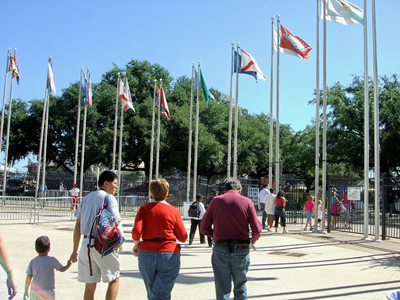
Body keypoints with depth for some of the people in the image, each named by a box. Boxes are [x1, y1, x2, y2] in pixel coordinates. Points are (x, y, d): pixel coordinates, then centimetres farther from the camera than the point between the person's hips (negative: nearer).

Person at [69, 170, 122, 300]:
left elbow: (78, 225, 14)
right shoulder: (109, 198, -5)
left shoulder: (86, 198, 15)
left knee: (89, 286, 11)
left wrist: (75, 250, 17)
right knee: (114, 279, 12)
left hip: (86, 245, 6)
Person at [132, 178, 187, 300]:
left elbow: (136, 230, -11)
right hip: (169, 255, -2)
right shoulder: (174, 211, -1)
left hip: (146, 253, 3)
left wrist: (136, 244, 8)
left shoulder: (144, 209, 1)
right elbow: (183, 237, -1)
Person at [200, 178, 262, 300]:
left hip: (220, 250, 0)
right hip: (241, 250, 0)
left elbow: (204, 228, 1)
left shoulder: (216, 201, 0)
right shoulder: (247, 202, -2)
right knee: (240, 288, 17)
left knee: (222, 290, 10)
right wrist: (253, 239, 15)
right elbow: (257, 230, -6)